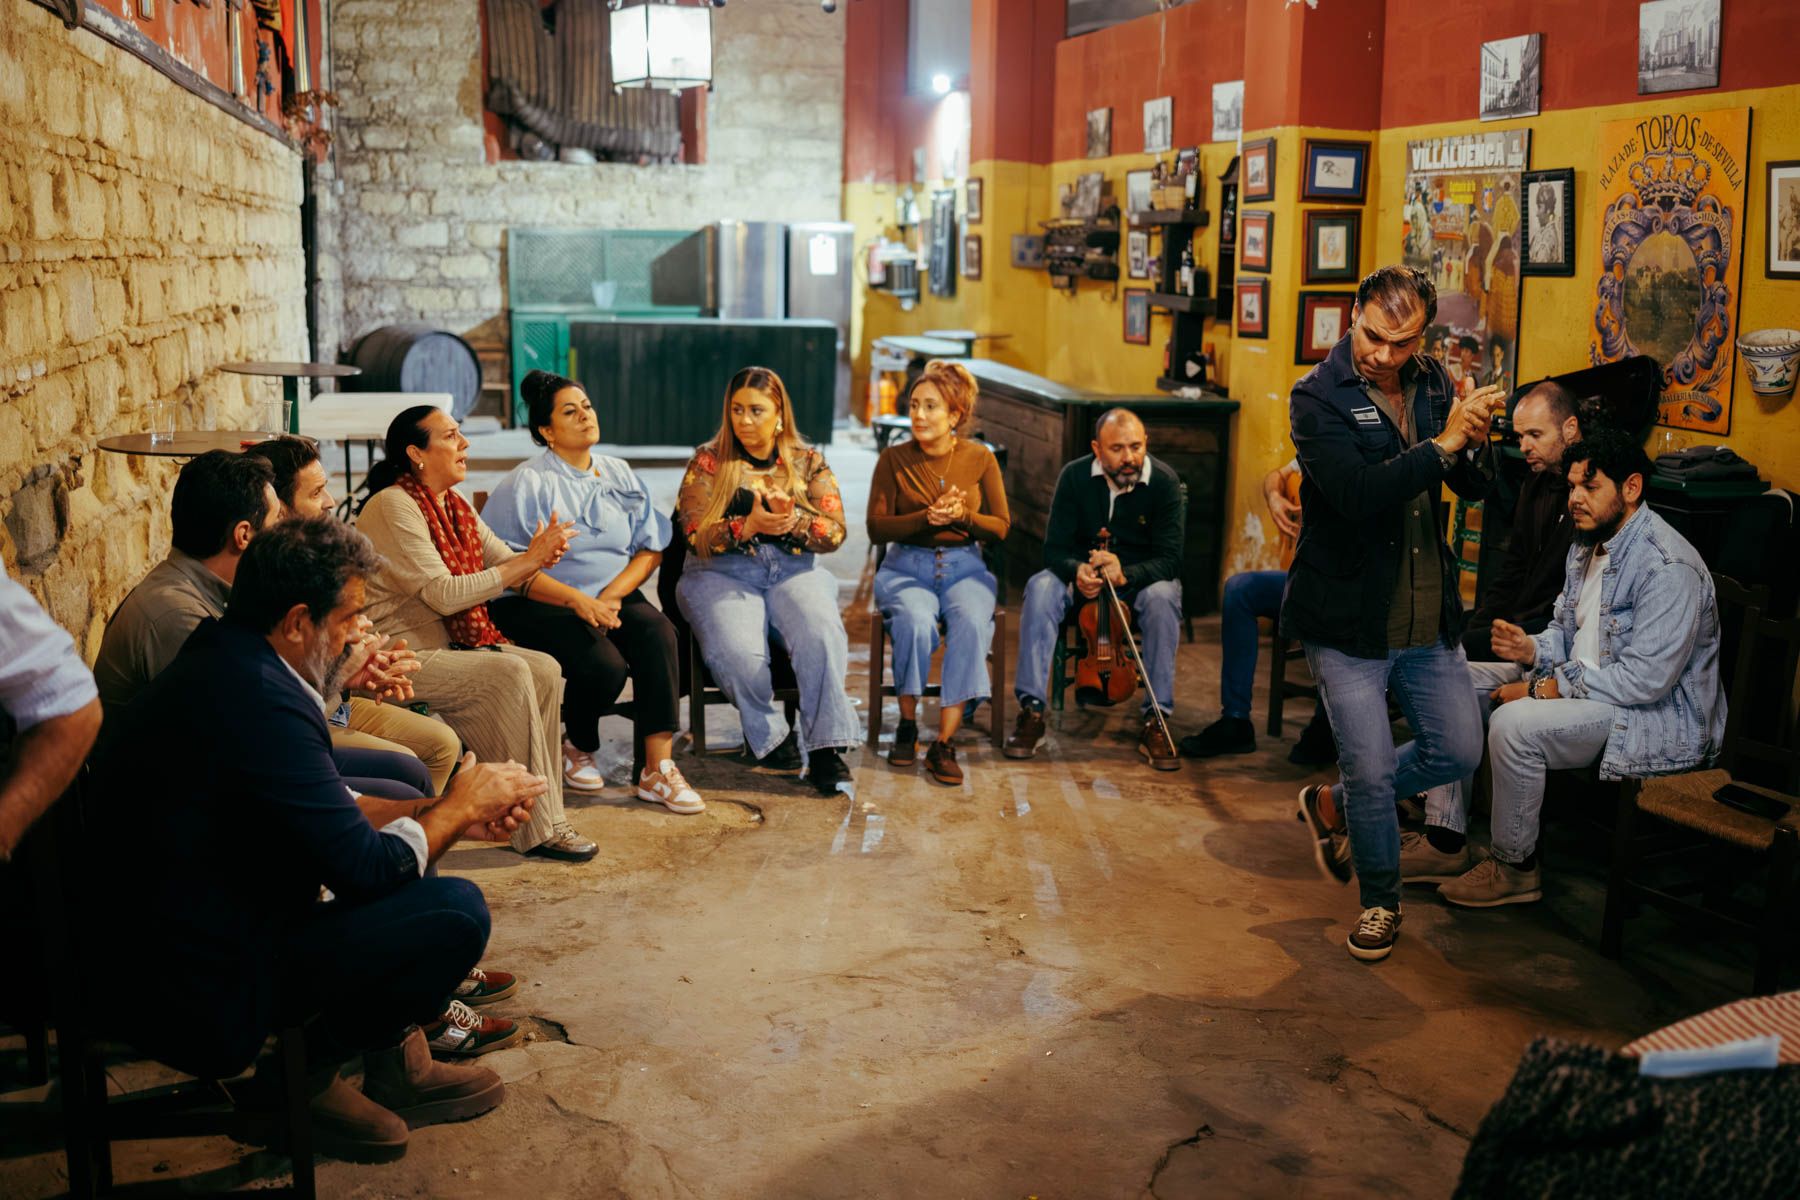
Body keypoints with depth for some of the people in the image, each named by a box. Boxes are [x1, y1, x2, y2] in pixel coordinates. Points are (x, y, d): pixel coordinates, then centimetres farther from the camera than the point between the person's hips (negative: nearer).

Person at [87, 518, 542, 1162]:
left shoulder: (222, 656, 5)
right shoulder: (258, 701, -26)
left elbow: (327, 808, 14)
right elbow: (366, 867, -20)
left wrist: (447, 811, 6)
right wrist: (458, 807, -4)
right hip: (199, 989, -11)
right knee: (455, 911, -18)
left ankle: (394, 1059, 20)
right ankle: (305, 1073, 5)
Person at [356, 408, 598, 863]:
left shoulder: (454, 505, 13)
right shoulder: (393, 506, -16)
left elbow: (505, 563, 10)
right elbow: (444, 595, -22)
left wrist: (539, 555, -14)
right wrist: (529, 560, -21)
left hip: (449, 645, 9)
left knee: (545, 670, -9)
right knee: (509, 674, -25)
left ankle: (544, 812, -5)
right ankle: (537, 829, -18)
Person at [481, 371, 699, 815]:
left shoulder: (620, 475, 14)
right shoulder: (527, 483, -3)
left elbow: (651, 546, 8)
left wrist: (613, 594, -11)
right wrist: (578, 600, -22)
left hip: (613, 597, 5)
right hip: (540, 606, -4)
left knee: (657, 630, -28)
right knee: (605, 663, -30)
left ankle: (657, 768, -30)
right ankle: (578, 749, 3)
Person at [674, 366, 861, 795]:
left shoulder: (808, 461, 11)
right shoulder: (707, 462, 6)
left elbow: (834, 532, 1)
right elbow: (697, 537, -4)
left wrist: (793, 521, -20)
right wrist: (749, 525, -22)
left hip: (795, 571, 1)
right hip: (723, 573, -1)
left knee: (822, 635, -31)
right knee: (737, 652, -32)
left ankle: (826, 747, -24)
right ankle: (768, 736, -6)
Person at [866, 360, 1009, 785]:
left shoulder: (980, 458, 3)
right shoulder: (893, 459, 0)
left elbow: (1001, 528, 4)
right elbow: (876, 528, -4)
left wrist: (963, 515, -16)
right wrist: (927, 517, -19)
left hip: (965, 567, 1)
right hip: (907, 567, -1)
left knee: (971, 623, -32)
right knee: (915, 622, -33)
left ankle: (944, 743, -26)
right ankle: (907, 725, -10)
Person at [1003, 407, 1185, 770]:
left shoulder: (1164, 480, -15)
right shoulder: (1075, 477, -10)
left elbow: (1169, 559, -18)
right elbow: (1055, 547, -10)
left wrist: (1124, 574, -38)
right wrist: (1077, 571, -34)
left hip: (1141, 577, -1)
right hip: (1084, 574, 2)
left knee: (1163, 598, -36)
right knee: (1041, 588, -29)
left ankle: (1155, 720, -27)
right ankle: (1032, 709, -25)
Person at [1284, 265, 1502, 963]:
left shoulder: (1433, 382, 5)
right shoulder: (1318, 397, -13)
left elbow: (1474, 488, 6)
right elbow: (1357, 492, -27)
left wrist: (1475, 444, -15)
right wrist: (1443, 443, -26)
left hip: (1429, 617, 6)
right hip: (1347, 620, -6)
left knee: (1459, 752, 12)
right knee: (1371, 769, 1)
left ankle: (1332, 804, 34)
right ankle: (1380, 903, 25)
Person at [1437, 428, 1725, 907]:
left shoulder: (1668, 566, -22)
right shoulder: (1588, 544, 8)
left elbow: (1645, 679, -27)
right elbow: (1565, 632, 18)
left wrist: (1544, 689, -22)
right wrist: (1531, 649, -7)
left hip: (1659, 719, -10)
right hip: (1583, 685, 10)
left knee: (1514, 724, -29)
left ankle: (1515, 869, -11)